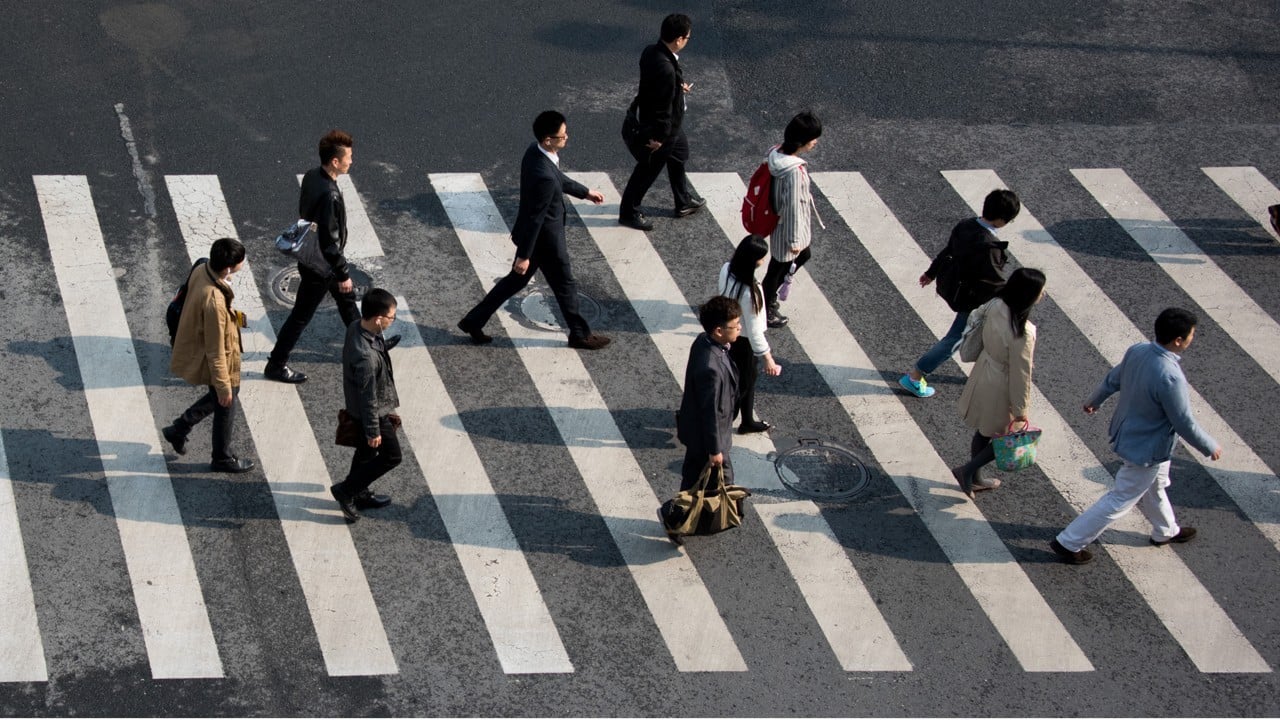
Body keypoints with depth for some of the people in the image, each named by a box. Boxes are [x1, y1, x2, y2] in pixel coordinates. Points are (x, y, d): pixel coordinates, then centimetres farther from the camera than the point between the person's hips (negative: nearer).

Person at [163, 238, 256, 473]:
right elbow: (215, 350, -29)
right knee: (225, 406, 17)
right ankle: (223, 459, 41)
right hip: (216, 363, -8)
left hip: (194, 349, 8)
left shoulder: (201, 270, -15)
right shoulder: (214, 301, -40)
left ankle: (179, 429, 41)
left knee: (226, 393, 30)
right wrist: (223, 386, -17)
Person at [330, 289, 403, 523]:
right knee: (391, 456, 11)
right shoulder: (366, 356, -41)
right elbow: (368, 397, -28)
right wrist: (373, 431, -15)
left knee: (367, 451, 27)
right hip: (373, 413, -9)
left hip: (357, 407, 9)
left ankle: (360, 494, 47)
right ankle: (345, 490, 19)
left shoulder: (356, 327, -12)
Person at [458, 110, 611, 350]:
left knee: (517, 280, 24)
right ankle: (580, 334, 36)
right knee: (565, 285, 14)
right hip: (545, 240, -9)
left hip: (532, 235, 9)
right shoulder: (543, 176, -37)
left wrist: (585, 192, 24)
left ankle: (473, 321, 31)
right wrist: (524, 255, -19)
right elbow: (534, 218, -28)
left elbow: (559, 178, 12)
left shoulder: (536, 150, -9)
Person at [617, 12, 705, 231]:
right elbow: (662, 107, -29)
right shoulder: (666, 69, -39)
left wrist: (678, 87, 6)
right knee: (648, 170, 12)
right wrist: (659, 137, -20)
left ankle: (684, 202, 48)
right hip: (658, 128, -9)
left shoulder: (652, 51, -10)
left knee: (678, 156, 28)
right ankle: (629, 212, 33)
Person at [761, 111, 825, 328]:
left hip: (777, 219, 9)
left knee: (802, 256, 31)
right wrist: (794, 239, -16)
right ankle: (766, 310, 39)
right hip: (787, 228, -9)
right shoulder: (794, 171, -36)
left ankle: (767, 296, 46)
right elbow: (793, 206, -27)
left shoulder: (777, 153, -9)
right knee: (779, 268, 15)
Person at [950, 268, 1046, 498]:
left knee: (984, 430, 27)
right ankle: (967, 471, 22)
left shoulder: (995, 306, -16)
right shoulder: (1022, 334, -37)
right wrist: (1020, 410, -12)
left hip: (984, 373, 7)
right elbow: (1020, 373, -25)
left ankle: (975, 479, 45)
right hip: (1000, 388, -7)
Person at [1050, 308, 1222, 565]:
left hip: (1126, 433, 8)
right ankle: (1068, 543, 17)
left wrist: (1094, 400, 24)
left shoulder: (1137, 351, -15)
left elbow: (1113, 379, 5)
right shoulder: (1170, 378, -38)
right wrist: (1211, 447, -9)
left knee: (1154, 486, 31)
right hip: (1146, 450, -8)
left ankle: (1165, 531, 54)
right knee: (1120, 501, 9)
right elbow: (1184, 423, -27)